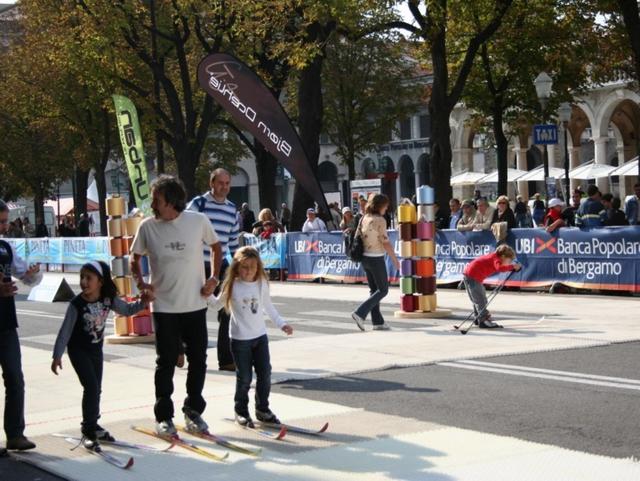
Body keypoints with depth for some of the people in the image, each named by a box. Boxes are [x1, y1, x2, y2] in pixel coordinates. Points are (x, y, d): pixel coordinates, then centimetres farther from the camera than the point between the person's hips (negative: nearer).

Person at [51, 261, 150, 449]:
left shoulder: (108, 299, -12)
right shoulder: (77, 304, -22)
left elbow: (127, 309, 5)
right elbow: (65, 331, -17)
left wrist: (142, 303, -13)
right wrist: (57, 355, -17)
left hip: (96, 349, 5)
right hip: (78, 350, -5)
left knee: (96, 389, 12)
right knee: (91, 386, -14)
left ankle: (92, 426, 28)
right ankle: (88, 430, -6)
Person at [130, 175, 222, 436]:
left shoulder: (198, 221, -6)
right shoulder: (148, 226, -5)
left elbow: (216, 247, 10)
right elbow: (135, 258, 9)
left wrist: (214, 278, -1)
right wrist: (140, 282, -8)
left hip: (195, 305, 1)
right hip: (164, 307, -1)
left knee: (198, 360, 9)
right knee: (166, 363, 3)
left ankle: (193, 410, 25)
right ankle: (164, 417, 14)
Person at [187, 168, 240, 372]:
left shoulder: (232, 209, 11)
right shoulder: (198, 204, -6)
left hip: (222, 267, 5)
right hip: (199, 266, -5)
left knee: (226, 313, 0)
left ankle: (226, 359, 5)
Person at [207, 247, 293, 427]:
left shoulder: (262, 283, 1)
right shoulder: (232, 286, -9)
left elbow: (268, 306, 13)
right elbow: (217, 304, 3)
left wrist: (281, 323, 12)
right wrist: (208, 295, -15)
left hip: (260, 336, 4)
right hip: (240, 339, -4)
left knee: (265, 374, 7)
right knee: (244, 377, 0)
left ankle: (262, 409, 21)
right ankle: (241, 411, 17)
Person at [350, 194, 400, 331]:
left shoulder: (363, 219, 6)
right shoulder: (380, 220, -15)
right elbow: (386, 242, -15)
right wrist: (395, 260, -6)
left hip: (365, 257, 8)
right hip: (376, 258, -8)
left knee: (374, 290, 14)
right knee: (383, 290, 2)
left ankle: (377, 321, 14)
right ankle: (360, 313, -10)